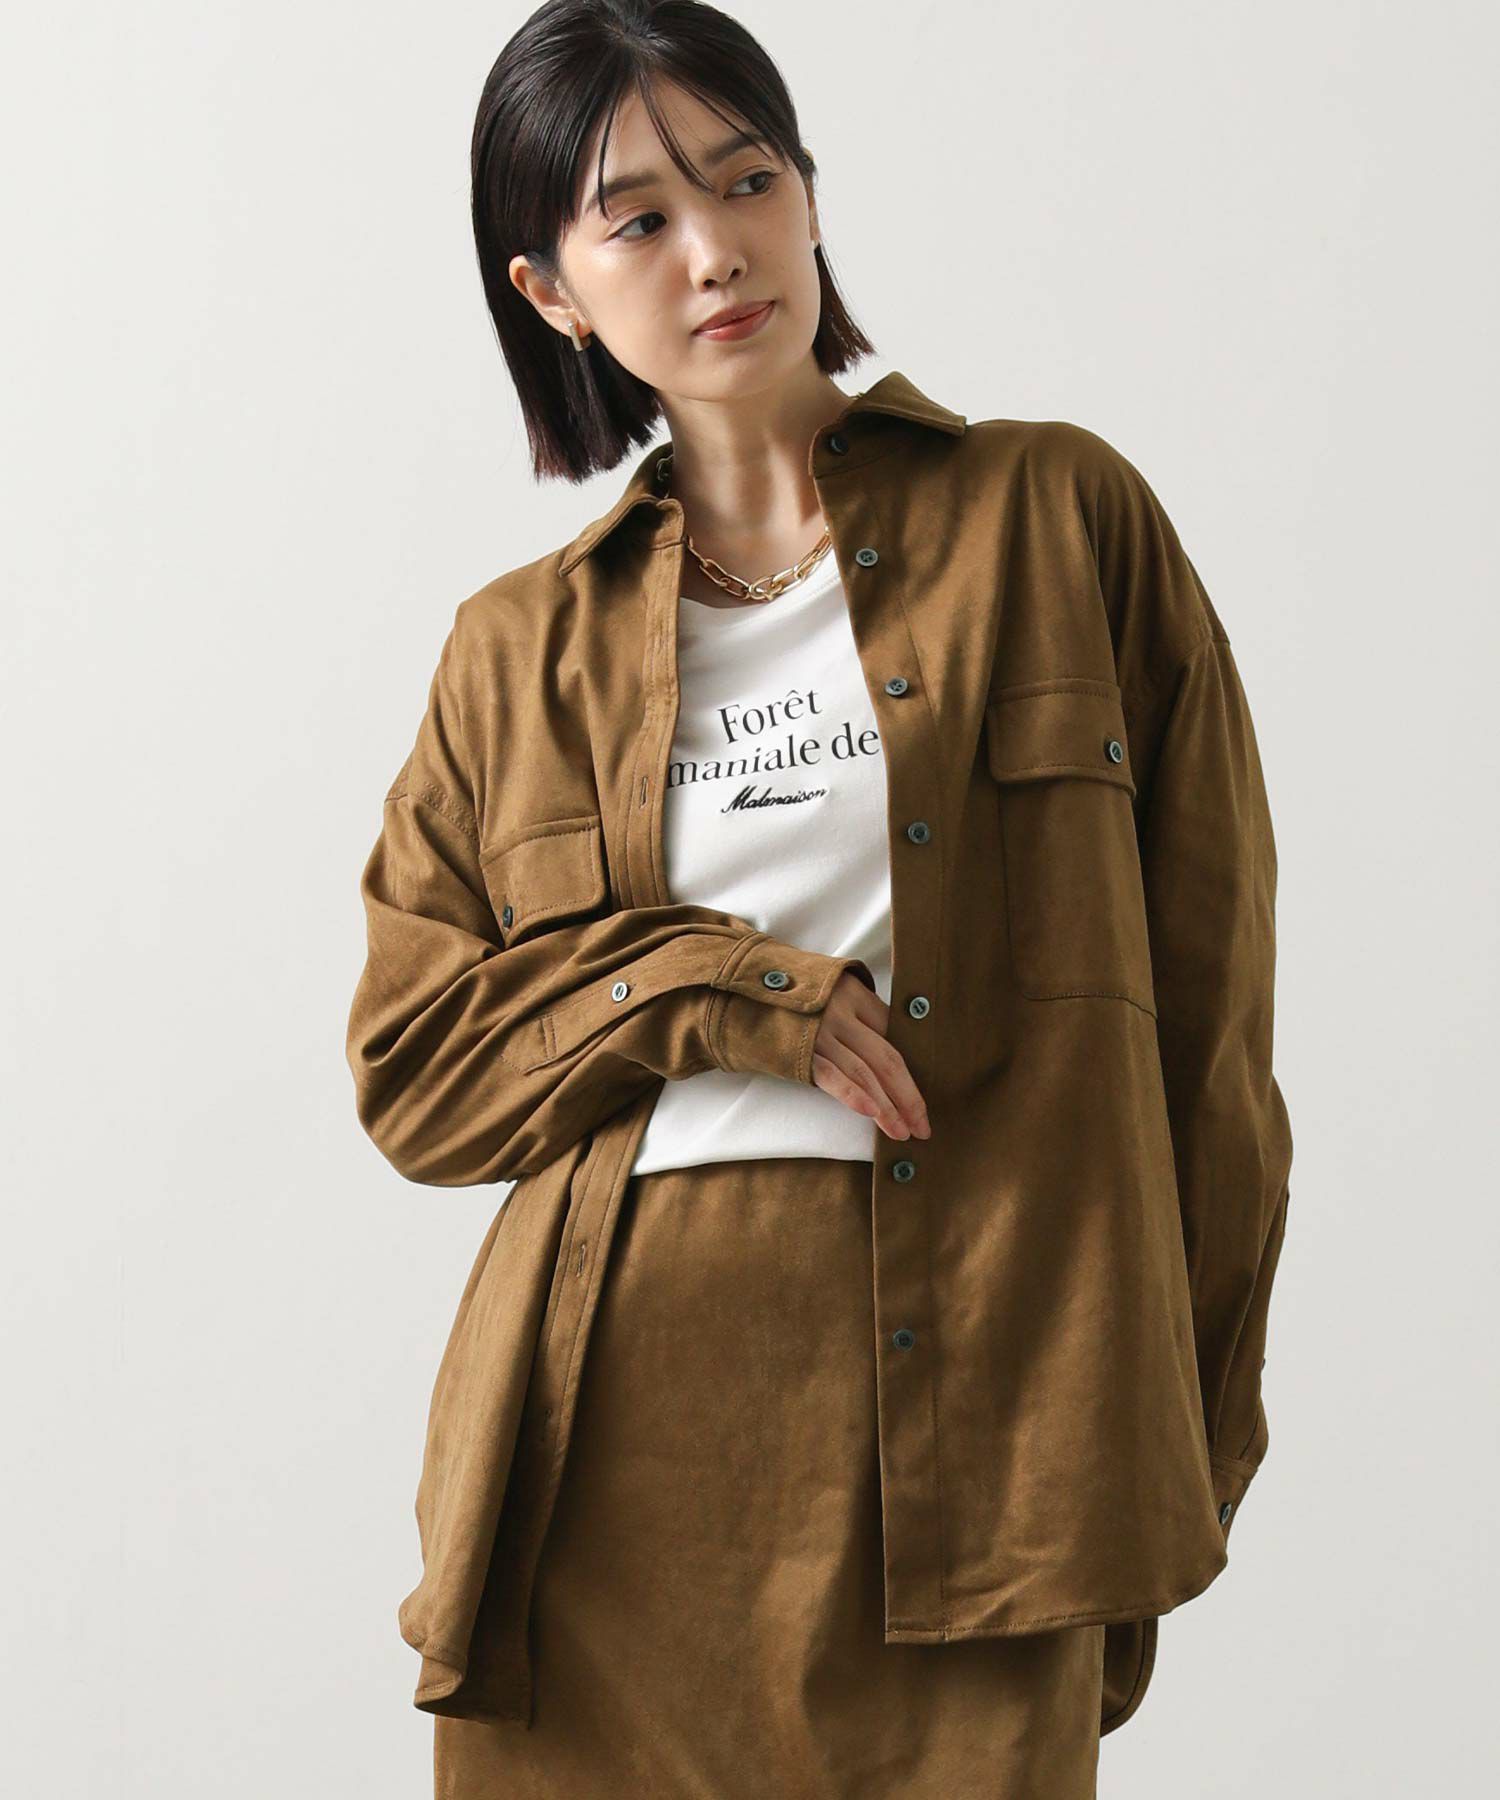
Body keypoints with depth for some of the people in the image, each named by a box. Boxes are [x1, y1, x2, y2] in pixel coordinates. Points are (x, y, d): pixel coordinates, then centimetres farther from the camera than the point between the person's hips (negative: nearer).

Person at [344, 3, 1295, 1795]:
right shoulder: (522, 650, 13)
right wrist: (706, 993, -6)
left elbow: (1204, 1000, 6)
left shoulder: (1062, 518, 6)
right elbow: (410, 1065, 11)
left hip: (973, 1423, -2)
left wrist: (1180, 1444, 2)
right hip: (618, 1433, 2)